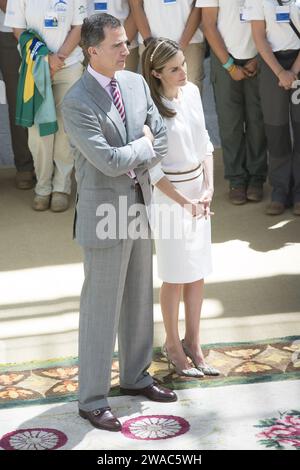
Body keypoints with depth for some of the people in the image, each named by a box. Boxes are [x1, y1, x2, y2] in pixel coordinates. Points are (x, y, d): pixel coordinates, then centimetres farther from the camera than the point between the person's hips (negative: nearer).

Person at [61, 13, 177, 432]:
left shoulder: (136, 82, 4)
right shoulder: (77, 103, -19)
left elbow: (162, 139, 5)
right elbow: (109, 160, -25)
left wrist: (132, 162, -10)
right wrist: (144, 146, -9)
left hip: (139, 204, 8)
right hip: (105, 213, -7)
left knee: (139, 299, 19)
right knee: (101, 308, 1)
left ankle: (135, 377, 37)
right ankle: (92, 400, 13)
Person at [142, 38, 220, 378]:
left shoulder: (192, 92, 0)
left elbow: (205, 143, 7)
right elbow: (152, 169, -17)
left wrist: (208, 188, -3)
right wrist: (184, 203, -17)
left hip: (197, 189, 6)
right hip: (168, 195, -6)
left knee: (197, 273, 13)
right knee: (176, 276, 5)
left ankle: (193, 343, 27)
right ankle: (173, 345, 23)